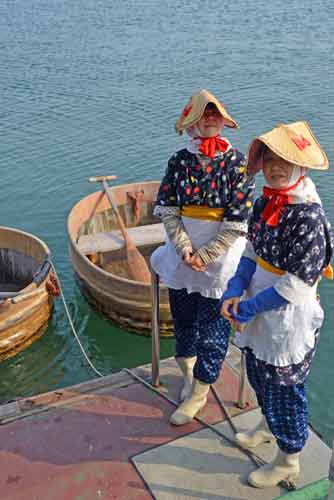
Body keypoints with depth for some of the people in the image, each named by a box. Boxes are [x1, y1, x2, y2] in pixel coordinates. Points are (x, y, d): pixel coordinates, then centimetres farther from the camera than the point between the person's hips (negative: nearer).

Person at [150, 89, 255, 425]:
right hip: (183, 251, 4)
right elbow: (167, 209, -1)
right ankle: (188, 376, 40)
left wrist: (205, 256, -13)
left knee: (212, 326, 5)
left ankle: (199, 393, 24)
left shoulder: (236, 161, -8)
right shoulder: (180, 160, 1)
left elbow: (238, 221, -11)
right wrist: (185, 249, -13)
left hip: (220, 256, -3)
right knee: (183, 318, 16)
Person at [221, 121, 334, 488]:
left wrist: (250, 306, -18)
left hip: (288, 322, -8)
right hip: (259, 315, 8)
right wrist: (235, 290, -11)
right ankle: (269, 426, 57)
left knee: (284, 390, 11)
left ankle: (288, 463, 37)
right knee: (259, 377, 27)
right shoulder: (264, 204, -2)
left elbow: (296, 285, -25)